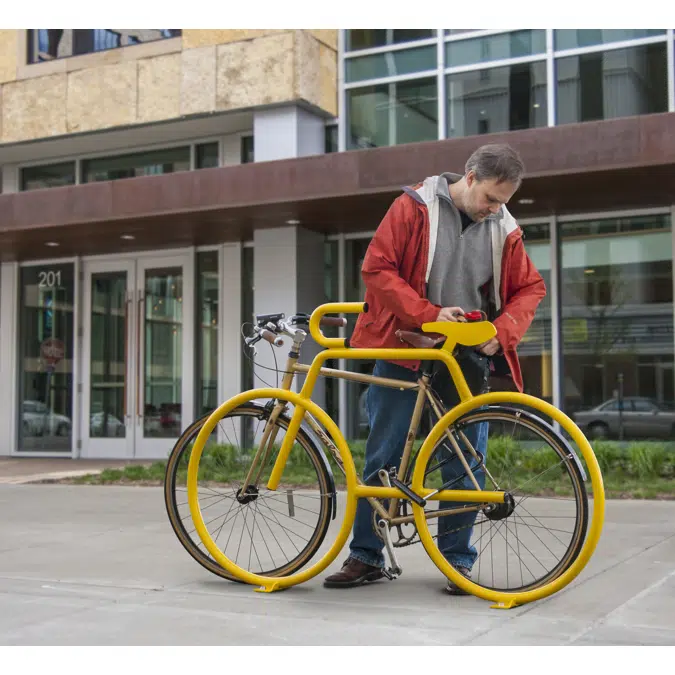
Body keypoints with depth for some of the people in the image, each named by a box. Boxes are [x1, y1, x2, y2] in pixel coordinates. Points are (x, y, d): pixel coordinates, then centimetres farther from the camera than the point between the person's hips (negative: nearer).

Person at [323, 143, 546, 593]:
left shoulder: (504, 229, 4)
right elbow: (377, 269, -9)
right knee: (383, 457, 2)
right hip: (405, 349, -2)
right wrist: (429, 315, -18)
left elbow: (530, 288, 11)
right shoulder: (415, 207, -5)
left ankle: (457, 559, 17)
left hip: (467, 357, 2)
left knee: (467, 460, 3)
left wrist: (503, 332, -8)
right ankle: (366, 556, 13)